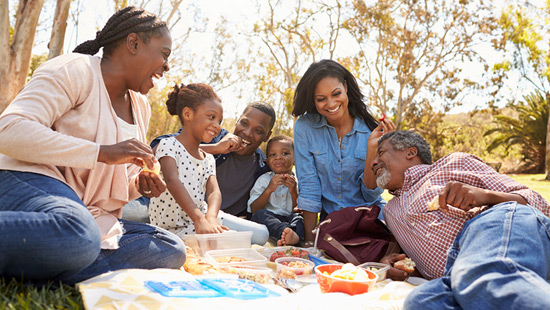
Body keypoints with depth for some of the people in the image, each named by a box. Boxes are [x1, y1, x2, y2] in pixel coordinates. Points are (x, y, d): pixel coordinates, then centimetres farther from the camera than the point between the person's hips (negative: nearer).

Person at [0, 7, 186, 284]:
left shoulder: (140, 107, 18)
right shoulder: (75, 70, -5)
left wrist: (138, 187, 2)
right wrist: (104, 152, -24)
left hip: (89, 214, 8)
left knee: (172, 249, -15)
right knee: (78, 236, -42)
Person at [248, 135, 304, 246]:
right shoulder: (264, 179, 10)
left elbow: (301, 209, 6)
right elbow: (254, 210, 0)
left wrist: (294, 192, -10)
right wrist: (269, 189, -12)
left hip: (290, 220, 1)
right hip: (268, 220, 0)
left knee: (299, 215, -29)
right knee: (259, 214, -31)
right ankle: (287, 232, -52)